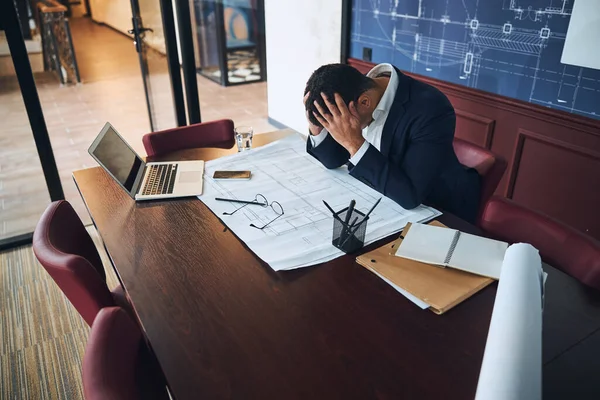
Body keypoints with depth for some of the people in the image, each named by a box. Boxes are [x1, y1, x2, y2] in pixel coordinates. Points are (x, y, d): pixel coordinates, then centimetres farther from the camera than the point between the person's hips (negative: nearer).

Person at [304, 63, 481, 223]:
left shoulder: (430, 108, -31)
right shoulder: (353, 97, -10)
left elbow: (410, 196, -35)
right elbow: (333, 161, 0)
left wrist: (354, 142, -38)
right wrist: (316, 127, -19)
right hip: (379, 203, 6)